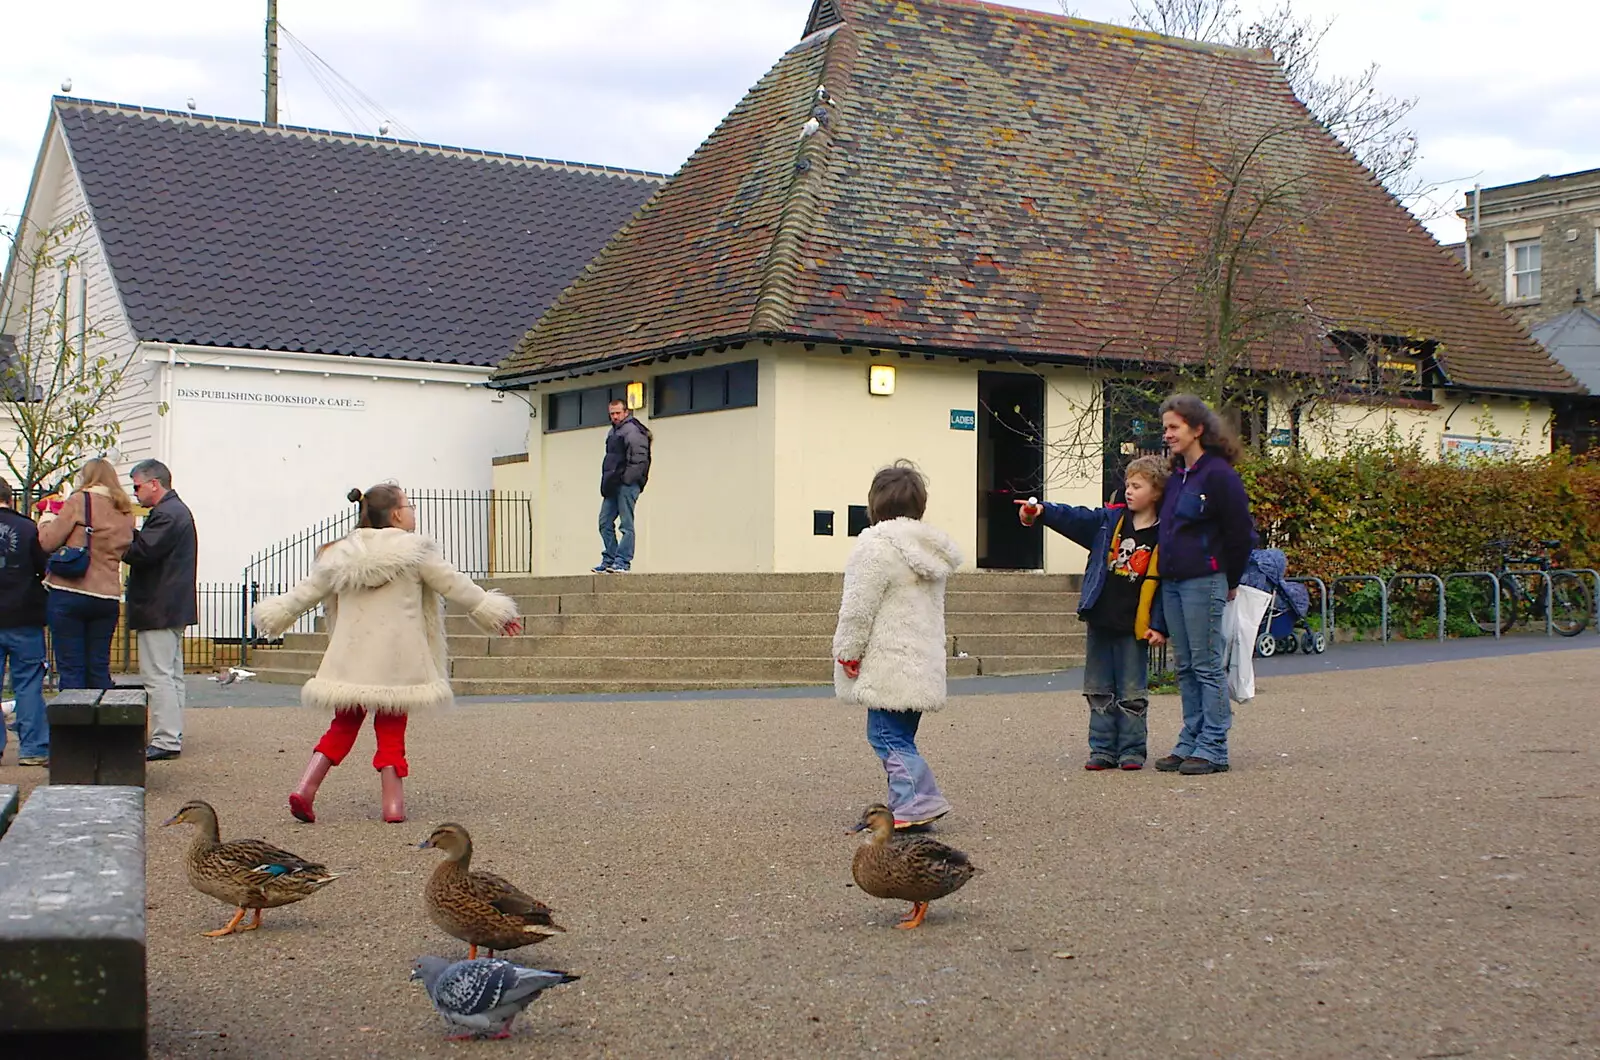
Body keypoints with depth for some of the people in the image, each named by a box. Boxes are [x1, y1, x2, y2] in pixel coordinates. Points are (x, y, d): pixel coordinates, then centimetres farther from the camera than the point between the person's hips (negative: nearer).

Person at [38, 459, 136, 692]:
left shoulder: (79, 501, -5)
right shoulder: (126, 511, 11)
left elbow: (48, 542, -6)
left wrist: (45, 525, 13)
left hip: (69, 594, -5)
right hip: (107, 597, 5)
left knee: (71, 669, -1)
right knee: (99, 669, 10)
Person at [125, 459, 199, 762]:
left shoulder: (166, 515, -16)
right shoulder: (178, 510, 19)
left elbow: (141, 553, -23)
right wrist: (130, 535, 2)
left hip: (158, 609, -11)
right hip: (174, 608, 11)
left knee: (158, 676, -9)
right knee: (172, 675, 13)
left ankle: (165, 741, -10)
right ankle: (173, 737, 18)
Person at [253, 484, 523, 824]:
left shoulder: (342, 555, 7)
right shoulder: (415, 552, -4)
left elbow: (305, 592, 13)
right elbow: (456, 586, 1)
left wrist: (273, 616, 27)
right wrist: (495, 613, 10)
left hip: (351, 661, 3)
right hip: (396, 662, -3)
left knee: (344, 725, 14)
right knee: (391, 730, 5)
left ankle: (305, 788, 2)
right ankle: (393, 803, 5)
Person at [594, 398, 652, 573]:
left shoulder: (632, 431, -8)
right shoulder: (612, 432, 22)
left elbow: (639, 458, -16)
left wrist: (627, 478, -20)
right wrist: (606, 483, 16)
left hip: (627, 485, -10)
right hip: (613, 486, 10)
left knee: (626, 524, -7)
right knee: (605, 522, 8)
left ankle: (622, 562, -8)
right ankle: (609, 560, 13)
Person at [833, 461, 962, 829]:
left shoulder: (877, 546, -14)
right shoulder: (931, 548, 13)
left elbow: (859, 608, -14)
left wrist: (847, 652, -5)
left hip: (889, 665, -9)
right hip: (923, 660, 9)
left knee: (889, 737, -5)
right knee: (900, 736, 13)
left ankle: (917, 802, -11)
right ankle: (909, 804, 14)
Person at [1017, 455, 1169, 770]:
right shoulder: (1109, 520, 6)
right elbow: (1075, 518, -3)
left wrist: (1159, 626, -11)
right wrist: (1042, 511, -20)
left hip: (1134, 626, -4)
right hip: (1100, 621, 5)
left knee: (1132, 693, 3)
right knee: (1099, 691, 9)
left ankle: (1132, 750, 13)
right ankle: (1103, 749, 16)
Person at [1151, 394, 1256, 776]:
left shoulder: (1218, 474, -11)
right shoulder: (1175, 476, 14)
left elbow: (1241, 533, -9)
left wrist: (1230, 581, -1)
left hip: (1205, 582, -8)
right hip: (1172, 582, 8)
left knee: (1208, 666, -4)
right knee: (1186, 668, 11)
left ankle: (1213, 749, 0)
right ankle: (1190, 743, 17)